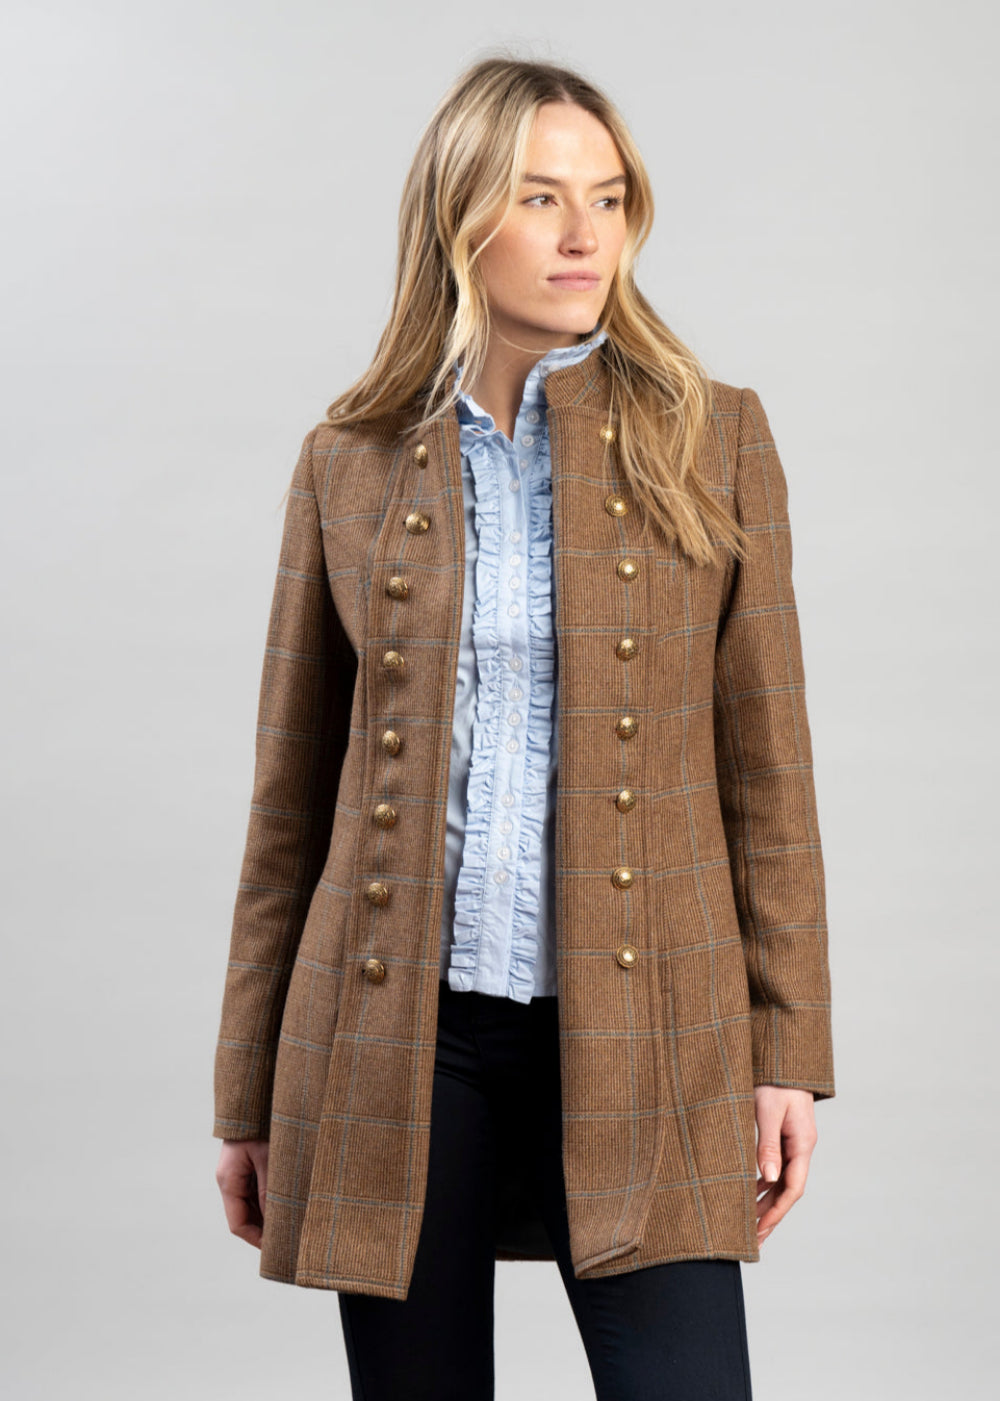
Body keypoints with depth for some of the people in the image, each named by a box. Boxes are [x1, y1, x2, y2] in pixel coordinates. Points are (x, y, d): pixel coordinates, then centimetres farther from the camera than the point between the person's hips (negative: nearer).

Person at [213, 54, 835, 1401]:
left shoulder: (713, 440, 2)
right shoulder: (352, 459, 5)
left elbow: (767, 765, 3)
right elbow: (293, 791, 8)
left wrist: (787, 1053, -1)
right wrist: (250, 1094, 8)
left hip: (635, 1032, -1)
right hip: (399, 1037, 1)